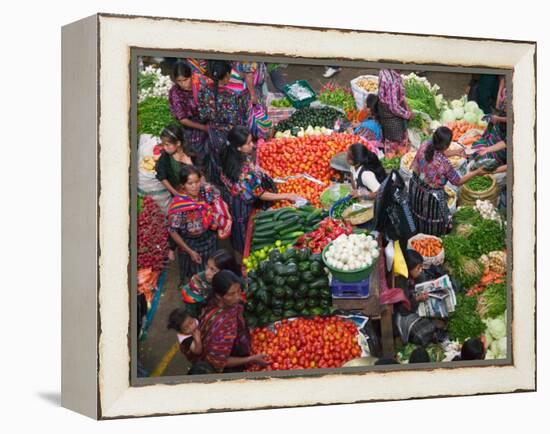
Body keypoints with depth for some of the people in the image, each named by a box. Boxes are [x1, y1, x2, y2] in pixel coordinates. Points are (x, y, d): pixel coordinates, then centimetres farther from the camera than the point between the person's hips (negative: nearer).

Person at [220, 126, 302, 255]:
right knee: (245, 238, 17)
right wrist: (287, 196, -19)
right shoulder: (246, 171, -38)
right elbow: (261, 195, -27)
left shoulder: (231, 157, -14)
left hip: (232, 201, 7)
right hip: (242, 206, -7)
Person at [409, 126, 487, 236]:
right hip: (430, 197, -6)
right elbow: (458, 182, -16)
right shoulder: (444, 163, -34)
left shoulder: (425, 145, -20)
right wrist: (476, 172, -7)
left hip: (415, 189, 6)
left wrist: (455, 152, 5)